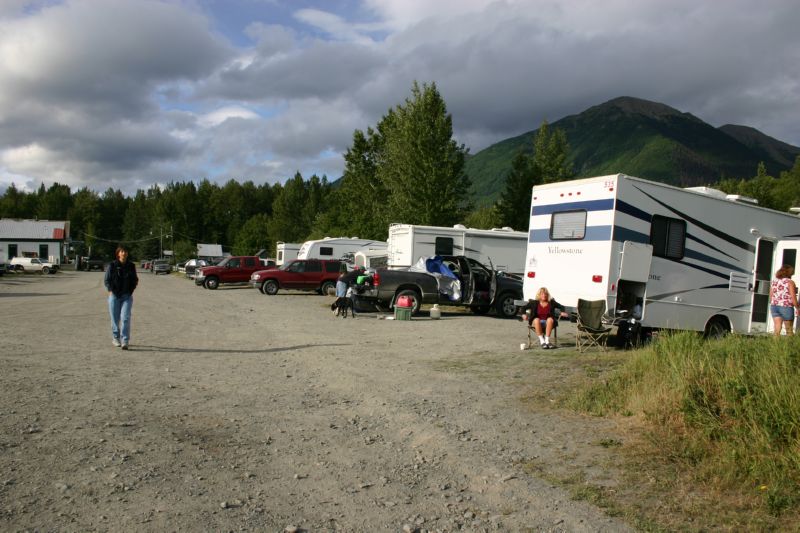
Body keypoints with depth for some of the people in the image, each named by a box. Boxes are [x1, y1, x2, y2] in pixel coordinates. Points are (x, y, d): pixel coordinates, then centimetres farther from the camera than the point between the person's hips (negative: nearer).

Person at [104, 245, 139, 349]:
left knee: (125, 318, -10)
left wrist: (135, 282, -3)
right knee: (115, 318, 8)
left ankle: (125, 341, -9)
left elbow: (134, 280, 16)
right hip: (114, 295, 0)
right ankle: (115, 338, 26)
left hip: (127, 295, 1)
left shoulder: (131, 266, 6)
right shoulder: (112, 265, -1)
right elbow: (107, 280, 2)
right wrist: (110, 291, -6)